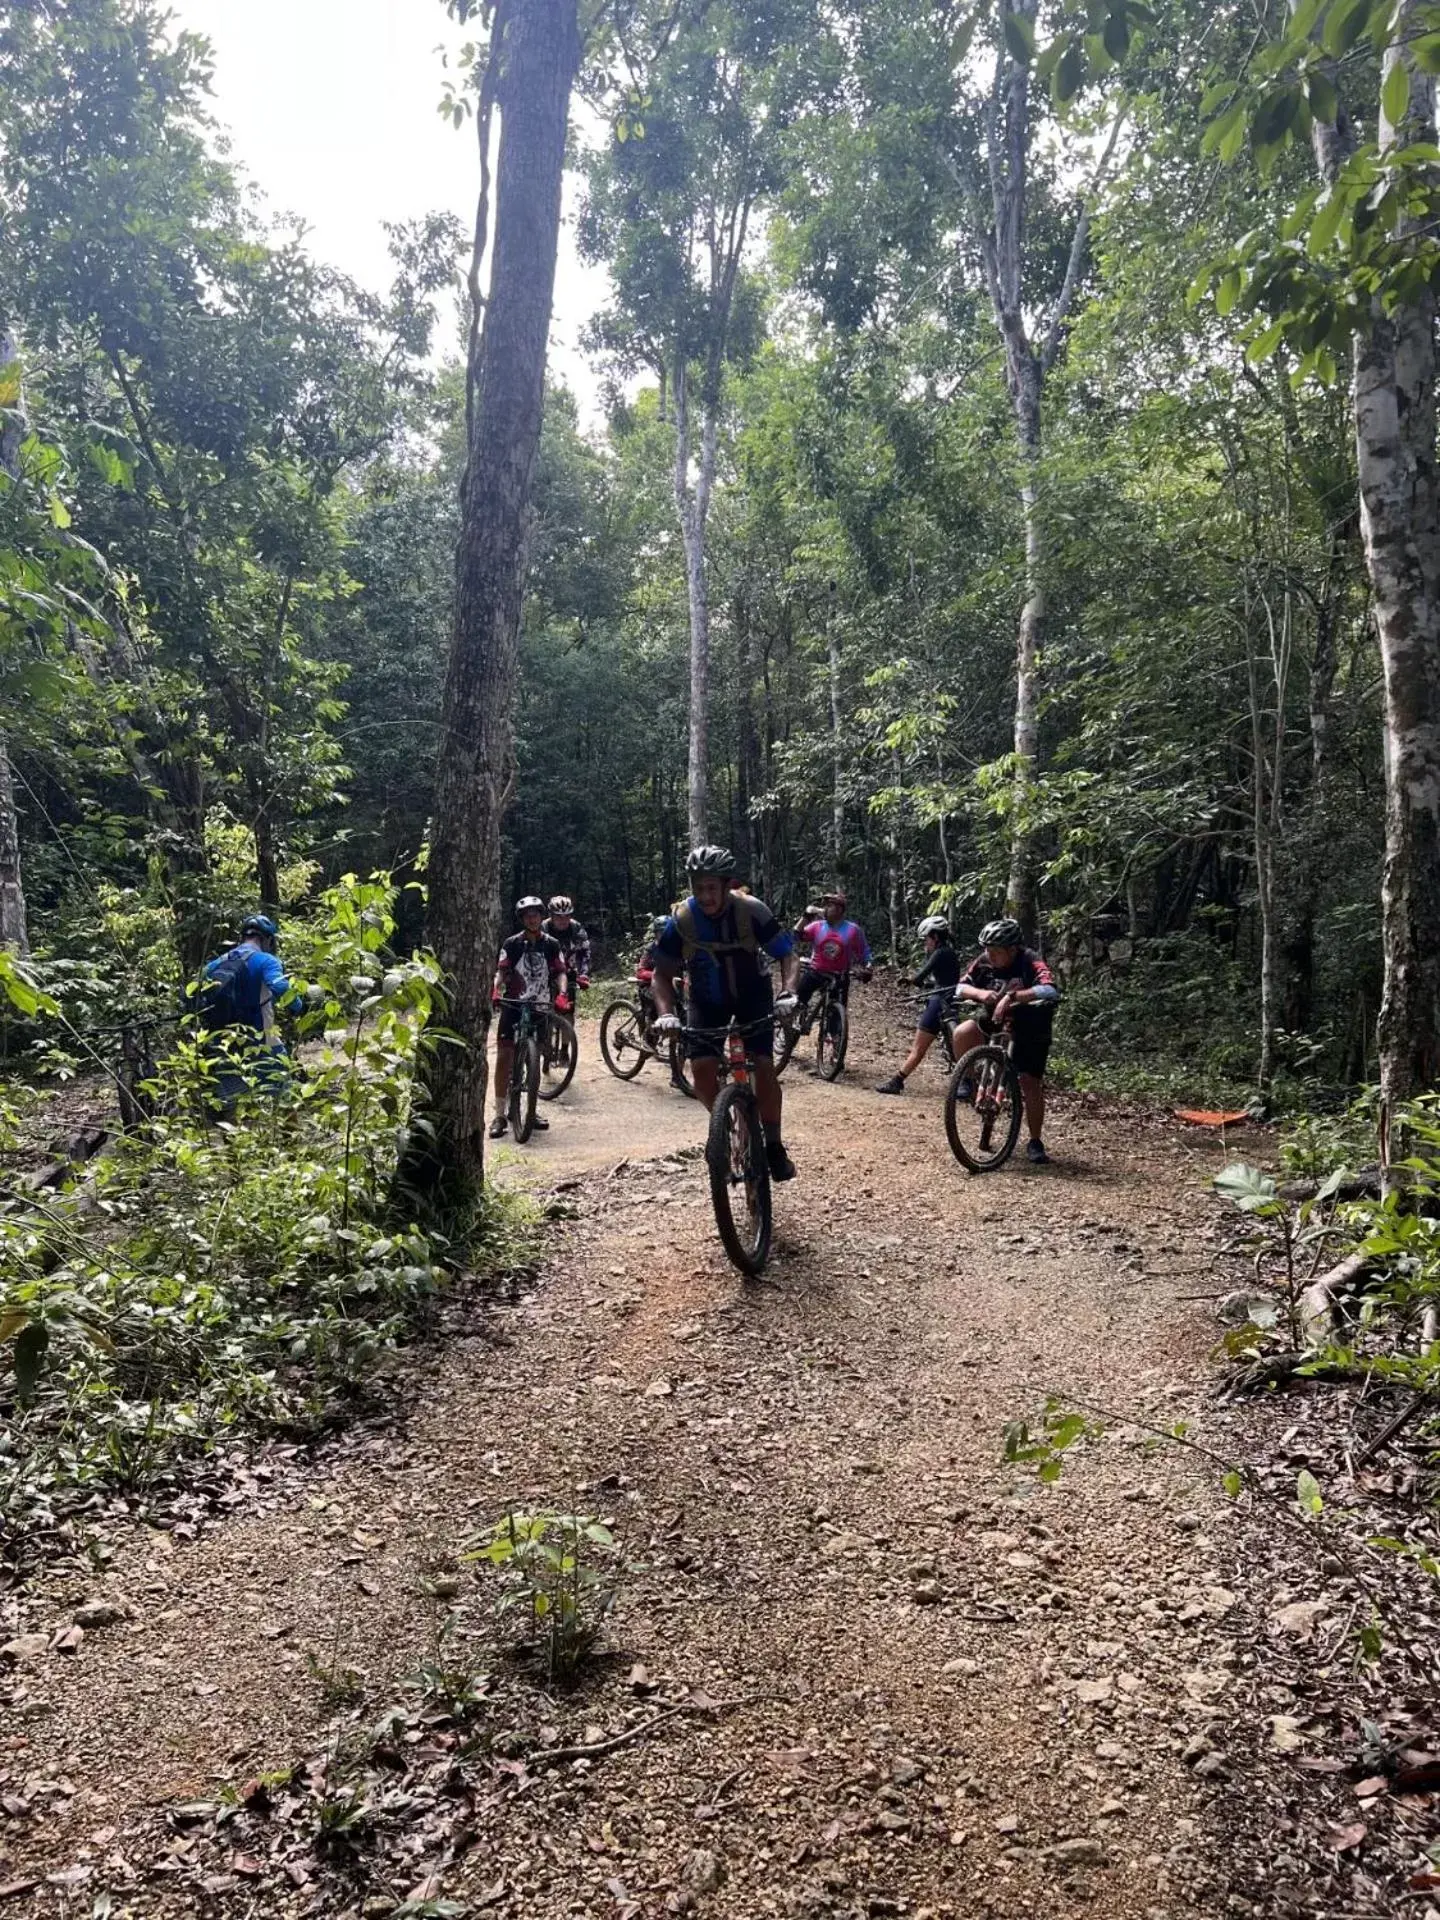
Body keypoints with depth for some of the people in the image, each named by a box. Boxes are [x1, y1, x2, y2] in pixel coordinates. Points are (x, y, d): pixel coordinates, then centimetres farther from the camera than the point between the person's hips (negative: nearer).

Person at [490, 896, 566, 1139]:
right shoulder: (512, 944, -2)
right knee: (504, 1056, -9)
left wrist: (561, 995, -22)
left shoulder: (551, 945, 2)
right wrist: (495, 991, -28)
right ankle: (500, 1114, -5)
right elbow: (501, 971, -9)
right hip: (513, 1004, -2)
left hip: (540, 1007, 2)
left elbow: (560, 972, -3)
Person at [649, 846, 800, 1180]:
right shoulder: (681, 920, -23)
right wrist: (667, 1013, -32)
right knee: (703, 1067, -17)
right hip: (707, 999, 1)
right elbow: (663, 973, -15)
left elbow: (786, 954, -19)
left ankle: (774, 1145, 1)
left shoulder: (752, 911, -25)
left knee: (763, 1065, -17)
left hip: (752, 994, -1)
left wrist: (787, 993, -37)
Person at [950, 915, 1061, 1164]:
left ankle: (1035, 1143, 9)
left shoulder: (1030, 961, -25)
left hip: (1030, 1027, -3)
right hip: (995, 1019, 4)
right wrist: (980, 993, -35)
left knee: (1030, 1082, -7)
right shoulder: (983, 961, -12)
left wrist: (1012, 997, -51)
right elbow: (961, 987, -13)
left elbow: (1050, 991, -41)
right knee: (962, 1034, -24)